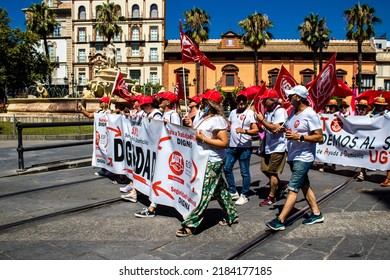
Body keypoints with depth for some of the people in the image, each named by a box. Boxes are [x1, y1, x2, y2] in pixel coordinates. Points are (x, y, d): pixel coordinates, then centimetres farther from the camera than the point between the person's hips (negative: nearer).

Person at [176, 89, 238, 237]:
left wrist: (203, 139, -23)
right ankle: (231, 216, 32)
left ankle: (190, 225, -1)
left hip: (212, 162, -9)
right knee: (220, 189, 18)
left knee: (202, 192, -5)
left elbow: (224, 143, -21)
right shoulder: (203, 116, 10)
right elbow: (198, 132, 22)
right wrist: (191, 125, 3)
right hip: (203, 159, 10)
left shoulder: (217, 120, -17)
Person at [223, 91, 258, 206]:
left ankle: (244, 195, 15)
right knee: (227, 168, 10)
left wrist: (244, 131, -29)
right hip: (232, 146, 7)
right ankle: (233, 192, 24)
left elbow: (256, 130, -14)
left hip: (244, 147, -7)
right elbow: (228, 126, 22)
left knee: (244, 172, 2)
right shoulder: (233, 112, 13)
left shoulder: (250, 113, -7)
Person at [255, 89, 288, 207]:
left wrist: (262, 120, -15)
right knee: (265, 169, 13)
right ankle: (281, 185, 35)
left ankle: (271, 197, 12)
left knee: (272, 172, -1)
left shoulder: (280, 111, -15)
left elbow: (275, 129, -24)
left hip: (277, 147, -9)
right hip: (268, 146, 9)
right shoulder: (267, 111, 11)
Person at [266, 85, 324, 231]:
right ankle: (316, 214, 30)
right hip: (293, 157, 9)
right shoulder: (293, 112, 10)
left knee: (293, 188, -9)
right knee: (304, 186, 17)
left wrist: (299, 137, -24)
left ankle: (280, 221, -10)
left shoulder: (310, 114, -16)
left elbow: (319, 137, -18)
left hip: (303, 158, -9)